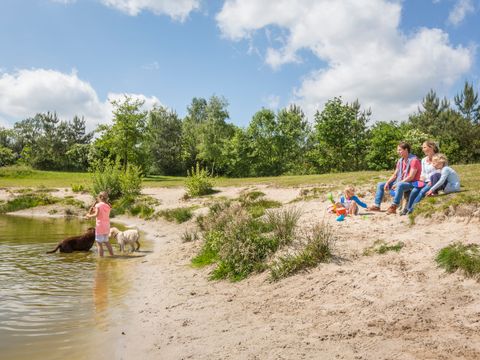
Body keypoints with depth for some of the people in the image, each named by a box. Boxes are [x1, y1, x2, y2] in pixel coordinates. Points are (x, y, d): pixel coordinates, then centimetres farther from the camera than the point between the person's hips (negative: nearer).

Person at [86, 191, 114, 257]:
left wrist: (89, 216, -5)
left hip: (100, 226, -7)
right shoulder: (108, 206, 7)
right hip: (107, 226, 7)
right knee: (106, 241, 23)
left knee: (99, 243, -1)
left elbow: (96, 214, -20)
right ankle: (112, 255, 28)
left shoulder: (98, 205, -11)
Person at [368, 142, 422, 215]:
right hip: (400, 182, 9)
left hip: (411, 183, -9)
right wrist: (387, 183, -4)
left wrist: (397, 183, -25)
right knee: (380, 185, 5)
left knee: (400, 185, -43)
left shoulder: (414, 160, -14)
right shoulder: (400, 161, 12)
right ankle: (377, 206, 0)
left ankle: (393, 207, -44)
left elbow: (411, 177, -21)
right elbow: (394, 175, 13)